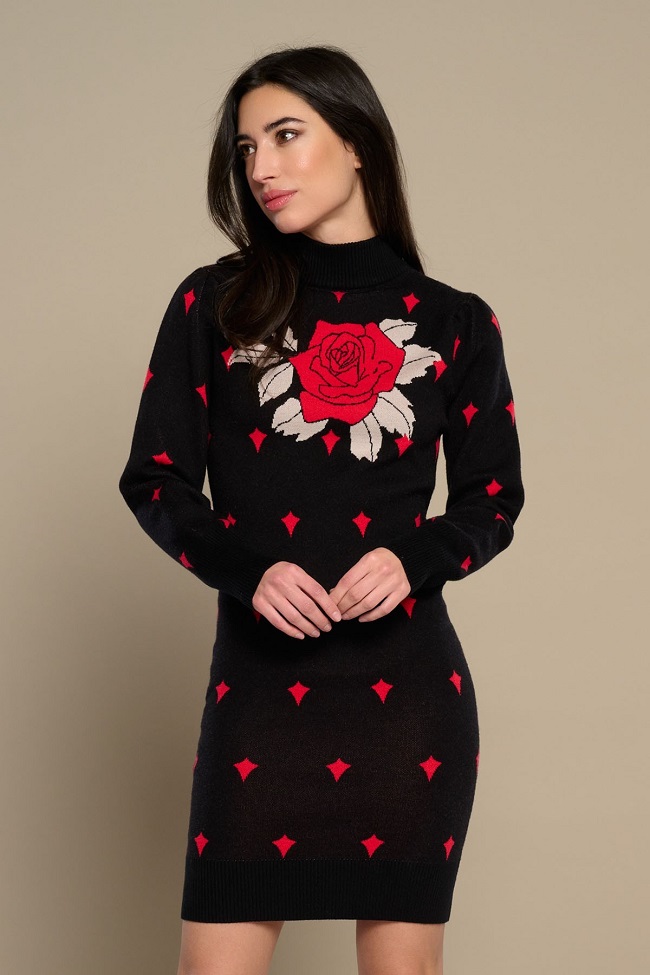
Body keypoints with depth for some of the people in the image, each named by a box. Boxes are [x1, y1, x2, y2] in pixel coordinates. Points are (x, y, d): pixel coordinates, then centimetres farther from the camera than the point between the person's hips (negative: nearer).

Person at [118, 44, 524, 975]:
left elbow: (494, 499, 10)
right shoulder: (213, 304, 6)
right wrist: (246, 569, -13)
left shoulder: (454, 322, 7)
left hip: (407, 681, 1)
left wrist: (414, 560, -11)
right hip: (259, 680, 0)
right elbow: (155, 478, 5)